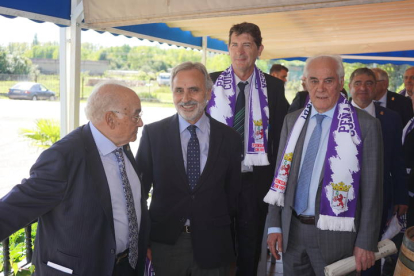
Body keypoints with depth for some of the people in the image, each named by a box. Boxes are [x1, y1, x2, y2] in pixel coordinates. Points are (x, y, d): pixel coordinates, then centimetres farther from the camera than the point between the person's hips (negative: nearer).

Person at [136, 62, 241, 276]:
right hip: (164, 244, 0)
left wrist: (228, 239, 6)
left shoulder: (229, 138, -2)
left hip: (213, 246, 1)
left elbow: (233, 194, 5)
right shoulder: (152, 134, -4)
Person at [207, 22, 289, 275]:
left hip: (256, 178, 0)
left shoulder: (274, 87, -1)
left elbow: (281, 134, 3)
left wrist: (277, 177, -1)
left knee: (251, 247, 15)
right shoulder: (210, 82, -1)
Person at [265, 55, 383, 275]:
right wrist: (274, 224, 4)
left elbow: (371, 190, -8)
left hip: (334, 235, -3)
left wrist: (366, 243, -8)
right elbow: (280, 174, 7)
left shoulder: (365, 125, -8)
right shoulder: (292, 121, 4)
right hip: (291, 231, 4)